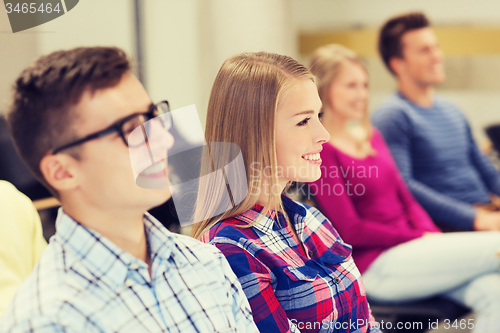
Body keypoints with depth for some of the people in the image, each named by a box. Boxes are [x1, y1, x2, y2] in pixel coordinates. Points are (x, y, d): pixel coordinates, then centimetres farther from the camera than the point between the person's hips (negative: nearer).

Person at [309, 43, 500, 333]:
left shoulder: (372, 136, 17)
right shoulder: (322, 150, -9)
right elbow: (351, 230, -13)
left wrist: (431, 234, -2)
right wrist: (420, 239, -10)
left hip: (411, 249, 7)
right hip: (376, 268, -7)